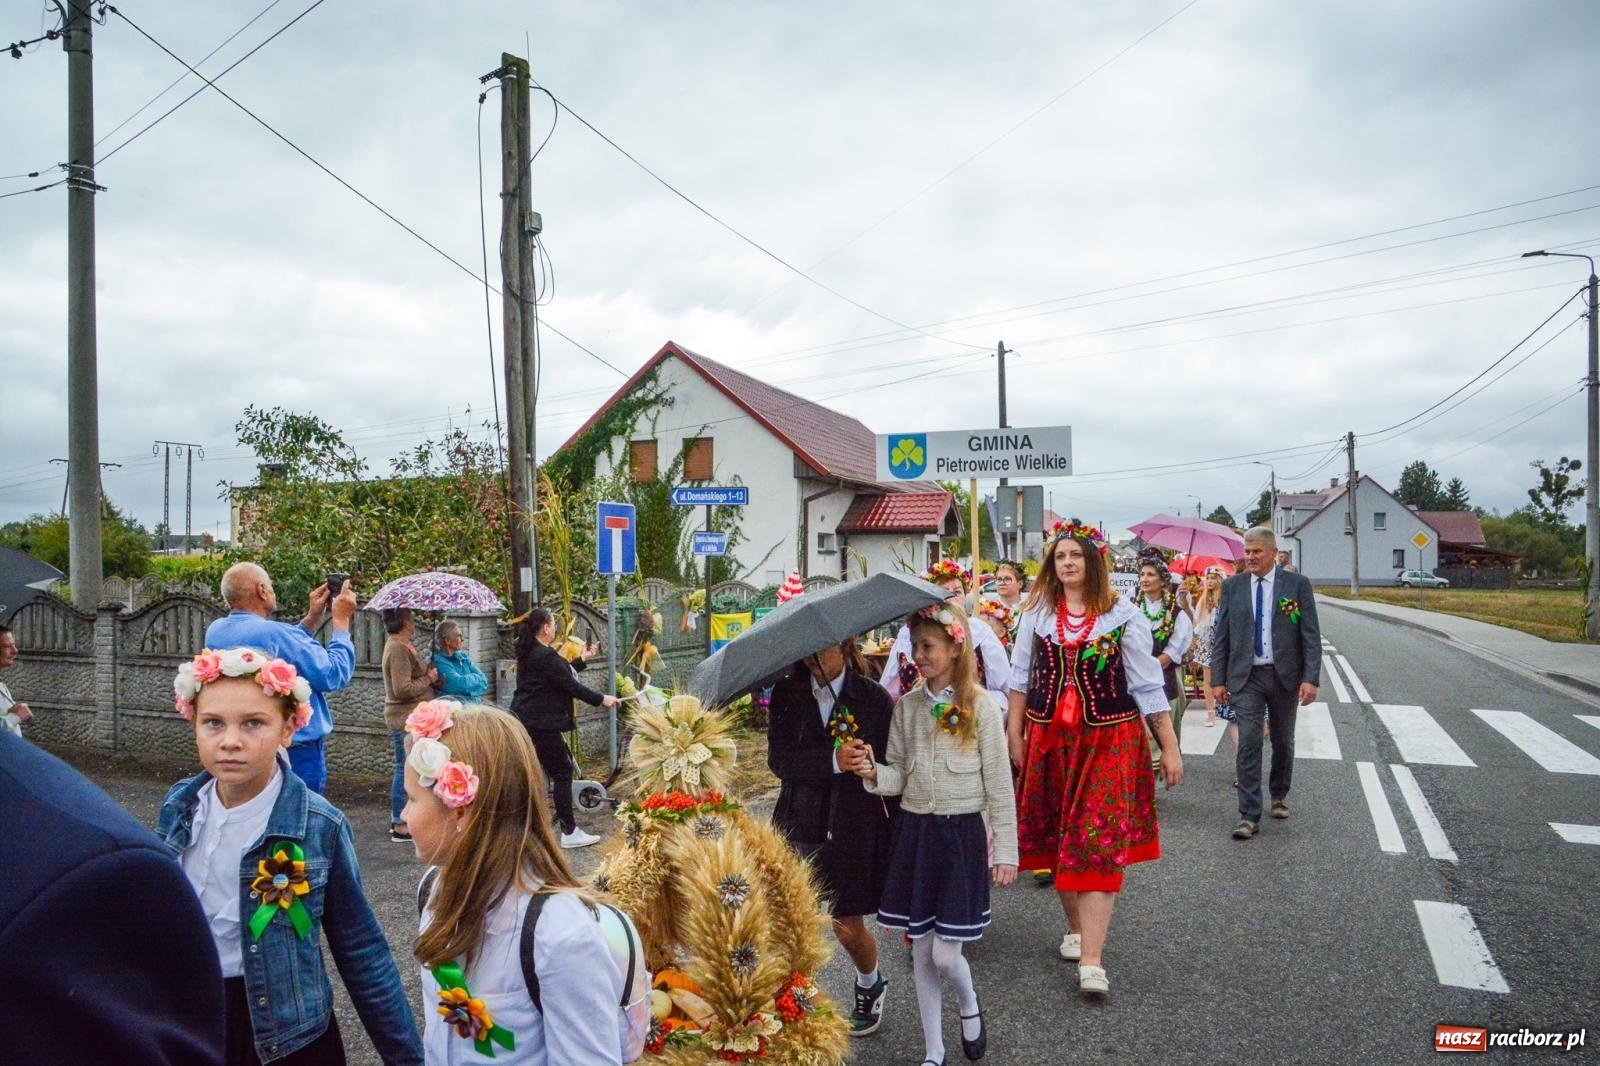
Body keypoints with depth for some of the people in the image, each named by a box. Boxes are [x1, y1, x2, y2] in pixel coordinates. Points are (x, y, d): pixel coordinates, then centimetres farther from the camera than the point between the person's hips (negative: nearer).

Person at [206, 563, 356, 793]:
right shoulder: (274, 633, -24)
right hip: (297, 754, -8)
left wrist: (313, 617, 12)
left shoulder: (215, 632, 1)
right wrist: (341, 621, -8)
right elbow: (335, 674, -17)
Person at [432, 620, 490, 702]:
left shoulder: (463, 656, 15)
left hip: (476, 701, 6)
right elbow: (460, 683, -15)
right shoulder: (438, 661, -7)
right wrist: (475, 677, 3)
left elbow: (484, 681, 8)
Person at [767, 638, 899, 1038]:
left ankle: (870, 986, 43)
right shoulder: (787, 693, -2)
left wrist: (898, 838, -3)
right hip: (797, 826, 2)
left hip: (853, 829, -1)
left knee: (848, 927, 11)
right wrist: (833, 761, -27)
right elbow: (778, 759, -12)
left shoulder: (874, 698, -7)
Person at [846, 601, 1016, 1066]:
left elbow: (999, 785, -5)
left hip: (961, 834, -4)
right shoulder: (907, 705, 3)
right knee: (921, 950, 11)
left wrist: (1006, 850, -5)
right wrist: (871, 771, -16)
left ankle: (969, 1007, 32)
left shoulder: (980, 705, -8)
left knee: (945, 954, -3)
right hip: (913, 832, 4)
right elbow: (897, 777, 5)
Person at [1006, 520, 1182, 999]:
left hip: (1109, 740, -3)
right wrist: (1014, 734, 4)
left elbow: (1148, 685, -2)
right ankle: (1075, 927, 31)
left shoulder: (1122, 615, -4)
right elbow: (1021, 678, 9)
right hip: (1048, 739, 3)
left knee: (1099, 845, -7)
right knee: (1059, 838, 10)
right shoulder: (1037, 614, 4)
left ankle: (1091, 962, -7)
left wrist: (1169, 746, -2)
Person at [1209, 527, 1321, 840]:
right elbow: (1220, 636, 4)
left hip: (1285, 676, 0)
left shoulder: (1298, 585, -2)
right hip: (1246, 676, 0)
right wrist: (1218, 679, -1)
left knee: (1283, 741, 15)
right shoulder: (1232, 586, 2)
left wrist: (1311, 678, -12)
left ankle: (1279, 796, 38)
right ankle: (1249, 816, -4)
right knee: (1248, 742, -8)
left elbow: (1311, 636, -4)